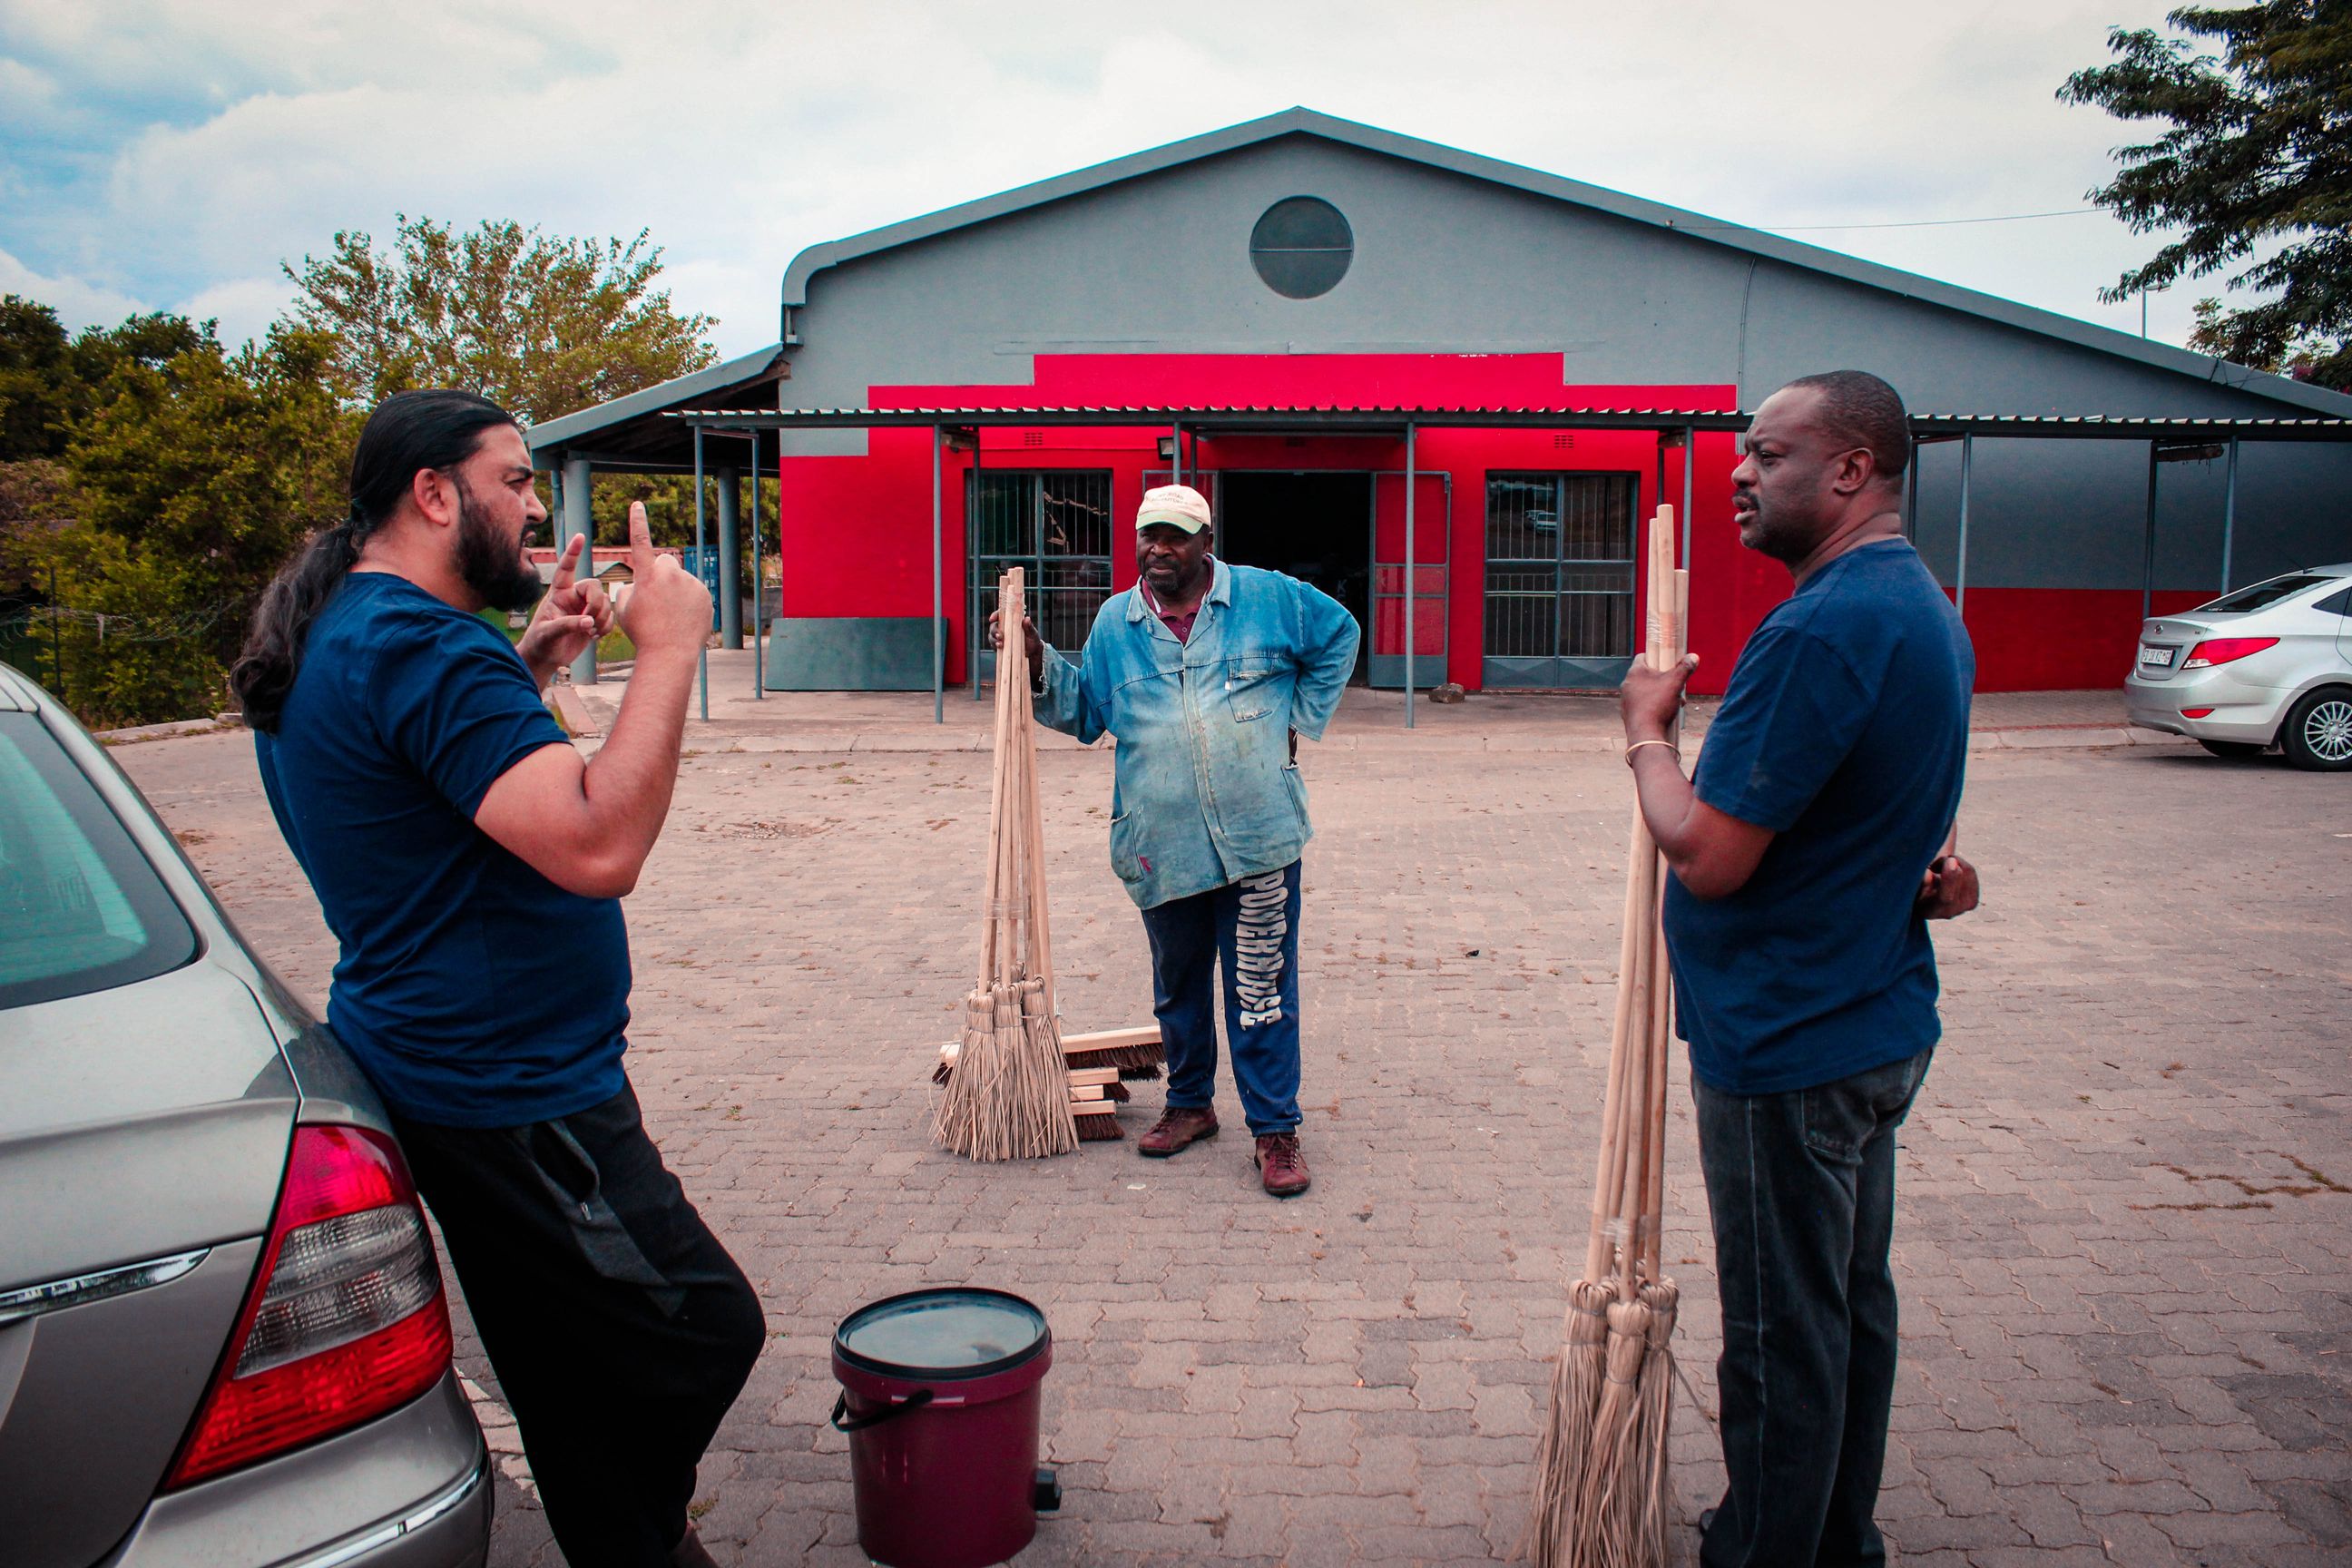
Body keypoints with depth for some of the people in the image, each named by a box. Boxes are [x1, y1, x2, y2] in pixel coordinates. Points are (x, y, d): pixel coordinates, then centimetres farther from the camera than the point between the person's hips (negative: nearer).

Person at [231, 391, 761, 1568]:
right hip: (507, 1091, -11)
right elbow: (596, 844, -31)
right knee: (706, 1331, -3)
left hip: (444, 1066, 11)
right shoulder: (423, 646, -21)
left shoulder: (336, 639, 13)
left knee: (579, 1382, 18)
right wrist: (666, 651, -23)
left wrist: (528, 666, 19)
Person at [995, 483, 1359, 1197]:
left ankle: (1275, 1130, 7)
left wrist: (1301, 721, 8)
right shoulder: (1115, 623, 9)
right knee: (1177, 986, 15)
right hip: (1160, 844, 3)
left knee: (1262, 989, -2)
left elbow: (1339, 637, 14)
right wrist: (1038, 660, -3)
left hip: (1257, 838, -3)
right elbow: (1083, 710, 12)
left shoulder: (1268, 599, 2)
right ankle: (1189, 1104, 33)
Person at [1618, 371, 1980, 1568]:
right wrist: (1935, 863, 0)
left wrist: (1646, 731, -8)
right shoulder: (1928, 609, 12)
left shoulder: (1820, 631, -24)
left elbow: (1707, 855, -24)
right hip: (1879, 1022, 11)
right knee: (1851, 1299, 21)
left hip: (1787, 1044, -11)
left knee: (1783, 1334, 3)